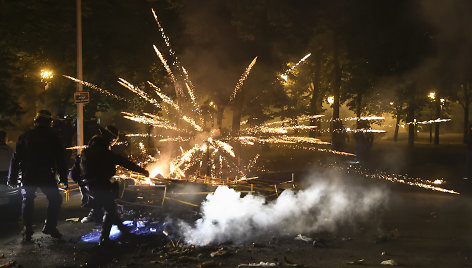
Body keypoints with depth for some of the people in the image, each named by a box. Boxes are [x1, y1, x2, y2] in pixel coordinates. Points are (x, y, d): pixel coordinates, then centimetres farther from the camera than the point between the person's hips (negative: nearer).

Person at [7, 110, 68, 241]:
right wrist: (64, 178, 4)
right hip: (46, 176, -2)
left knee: (28, 202, 13)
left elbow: (15, 158, 7)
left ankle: (27, 231, 11)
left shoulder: (25, 137, 6)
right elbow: (61, 160, -1)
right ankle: (50, 227, 7)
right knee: (55, 200, 13)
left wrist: (12, 178, 12)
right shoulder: (53, 138, 0)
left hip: (28, 176, 2)